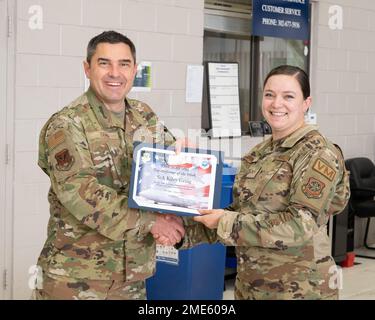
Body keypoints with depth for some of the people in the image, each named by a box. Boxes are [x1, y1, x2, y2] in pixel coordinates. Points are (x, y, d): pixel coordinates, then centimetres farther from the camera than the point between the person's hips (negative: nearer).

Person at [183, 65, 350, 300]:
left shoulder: (318, 154, -14)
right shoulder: (259, 153, 8)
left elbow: (300, 225, -22)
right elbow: (241, 211, 11)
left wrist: (226, 222, -20)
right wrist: (187, 231, 0)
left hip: (299, 288, -6)